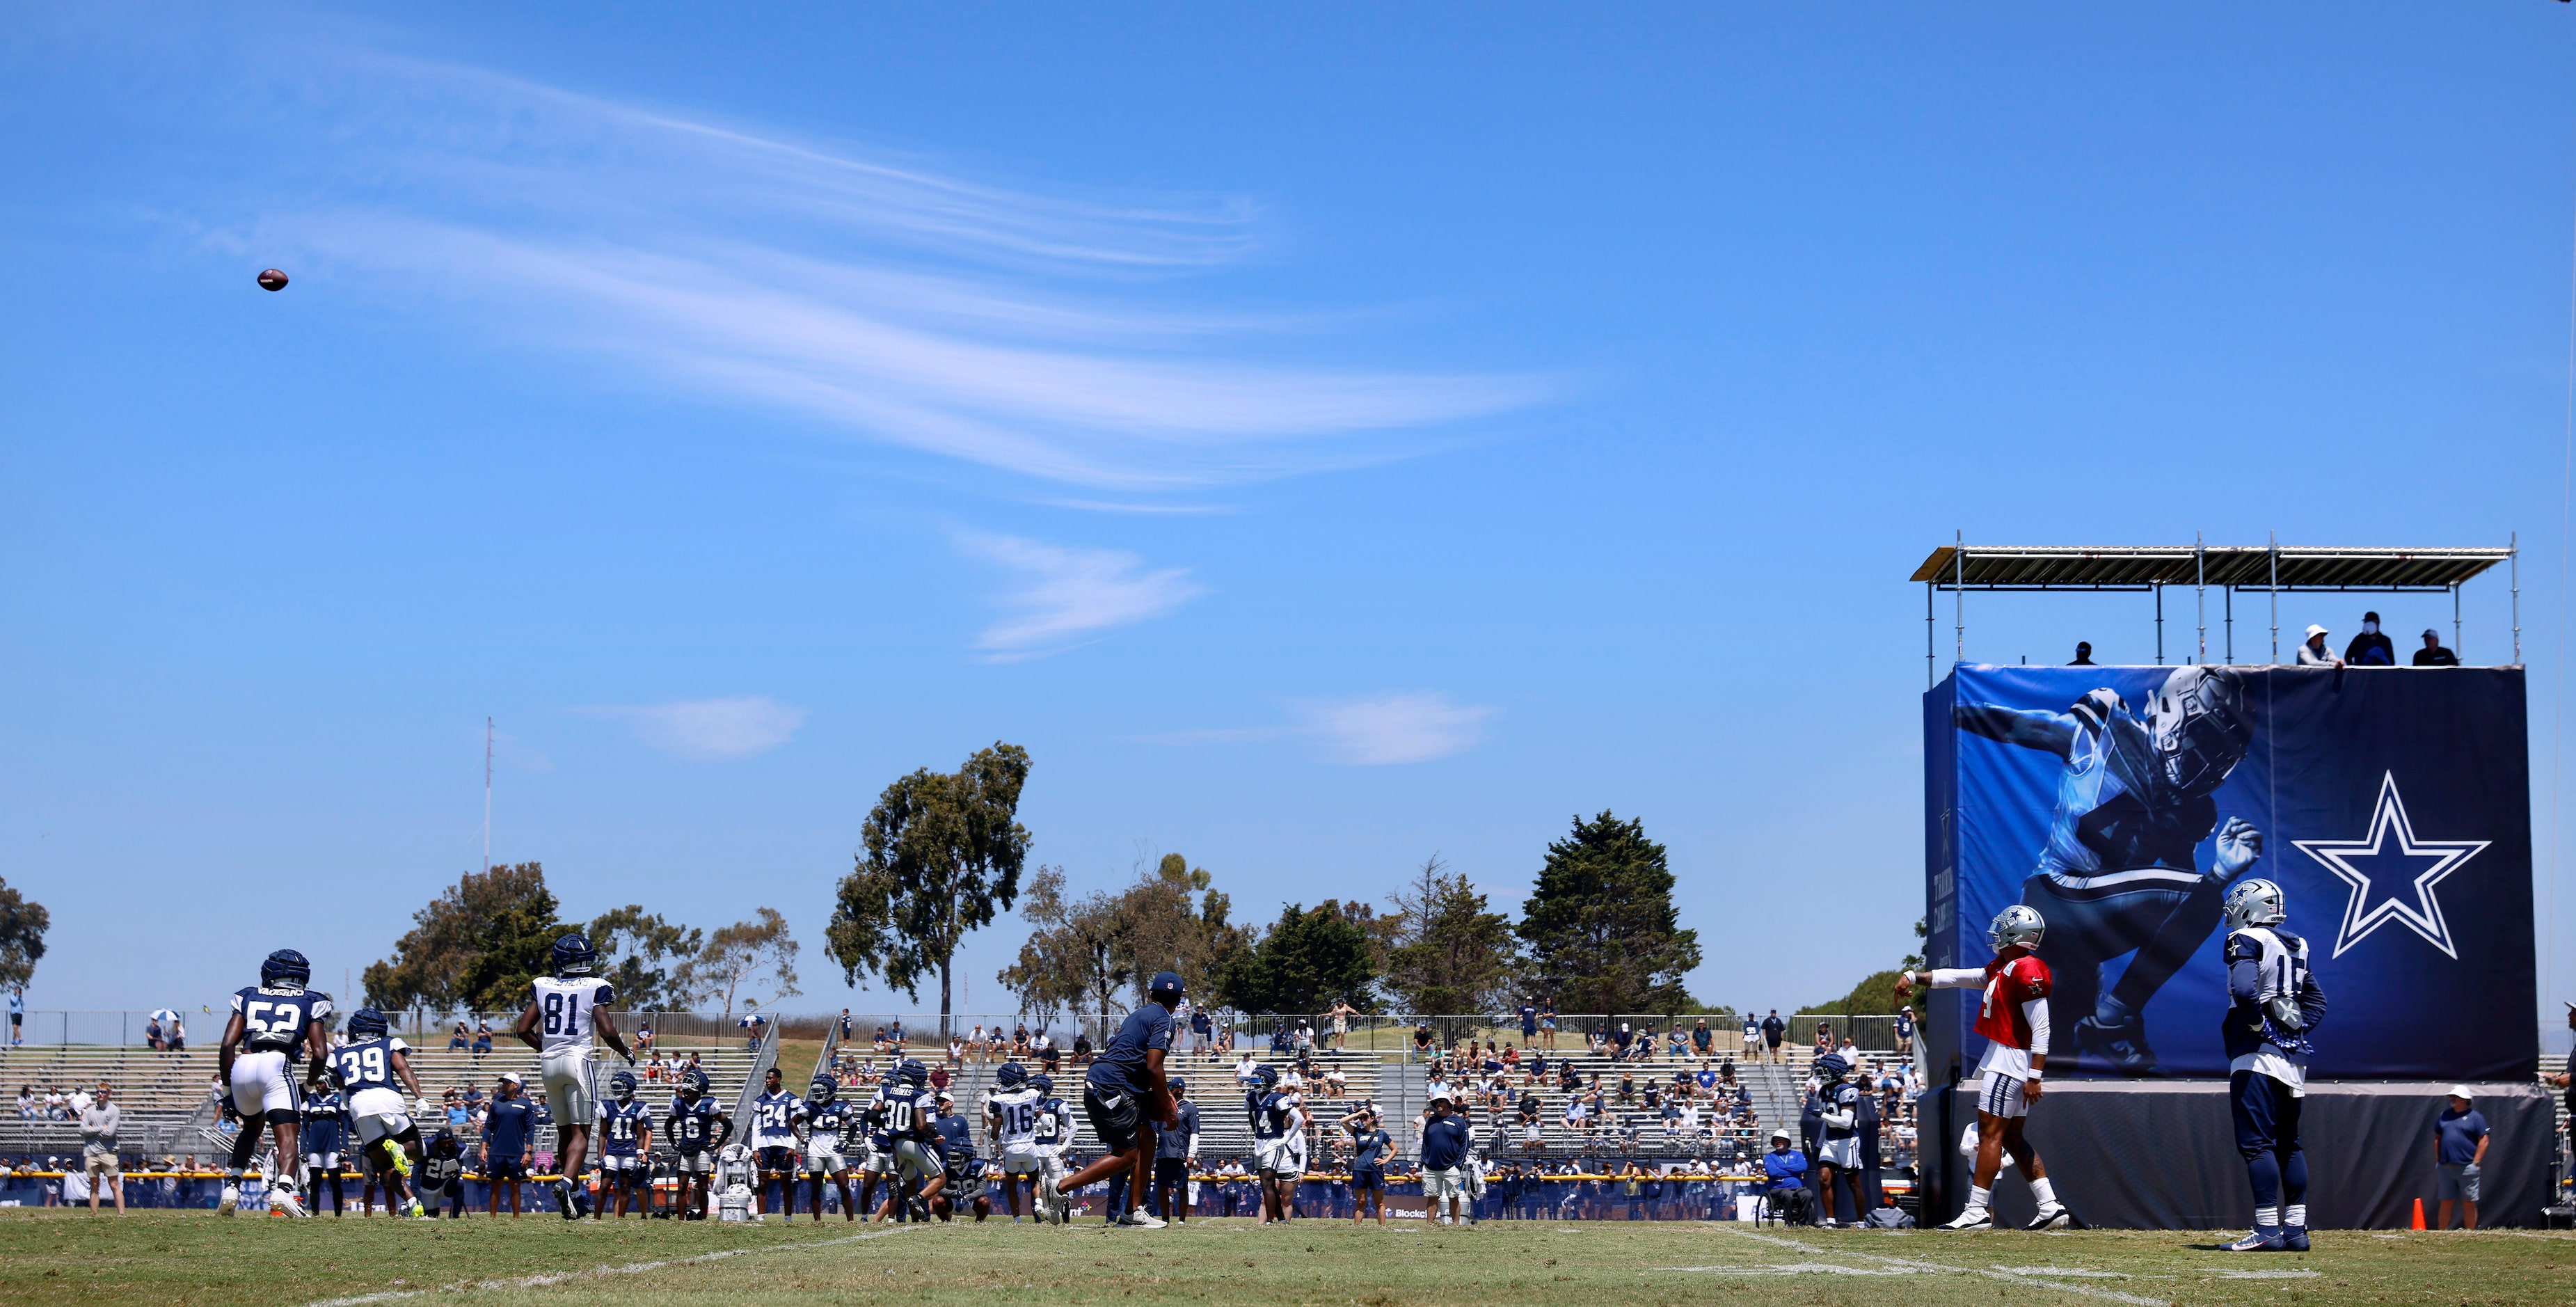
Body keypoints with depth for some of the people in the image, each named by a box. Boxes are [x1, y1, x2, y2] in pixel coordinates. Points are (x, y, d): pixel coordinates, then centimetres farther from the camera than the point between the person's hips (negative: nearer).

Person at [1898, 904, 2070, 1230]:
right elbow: (1958, 977, 25)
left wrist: (2035, 1077, -22)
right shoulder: (2001, 968, 15)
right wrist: (1915, 977, 21)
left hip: (2010, 1060, -10)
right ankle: (2050, 1207, 11)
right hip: (2002, 1059, 10)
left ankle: (1977, 1211, -7)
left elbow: (2041, 1029, -19)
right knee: (2012, 1138, 11)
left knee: (1991, 1132, -8)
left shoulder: (2027, 971, -16)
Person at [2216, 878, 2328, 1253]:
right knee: (2288, 1144, 13)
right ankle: (2296, 1229, 12)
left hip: (2257, 1056, -8)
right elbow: (2317, 999, 21)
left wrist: (2260, 1027, -13)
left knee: (2256, 1143, -9)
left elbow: (2244, 989, -25)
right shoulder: (2295, 947, 17)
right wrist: (2297, 1030, 11)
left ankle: (2268, 1231, -14)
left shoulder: (2247, 940, -8)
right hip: (2293, 1059, 8)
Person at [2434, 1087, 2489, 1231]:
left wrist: (2476, 1162, -9)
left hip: (2467, 1168, -4)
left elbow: (2484, 1140, -4)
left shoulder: (2475, 1116, 0)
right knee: (2445, 1202, 5)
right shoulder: (2445, 1115, 15)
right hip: (2446, 1167, 4)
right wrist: (2437, 1160, 11)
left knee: (2469, 1203, 0)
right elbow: (2437, 1138, 20)